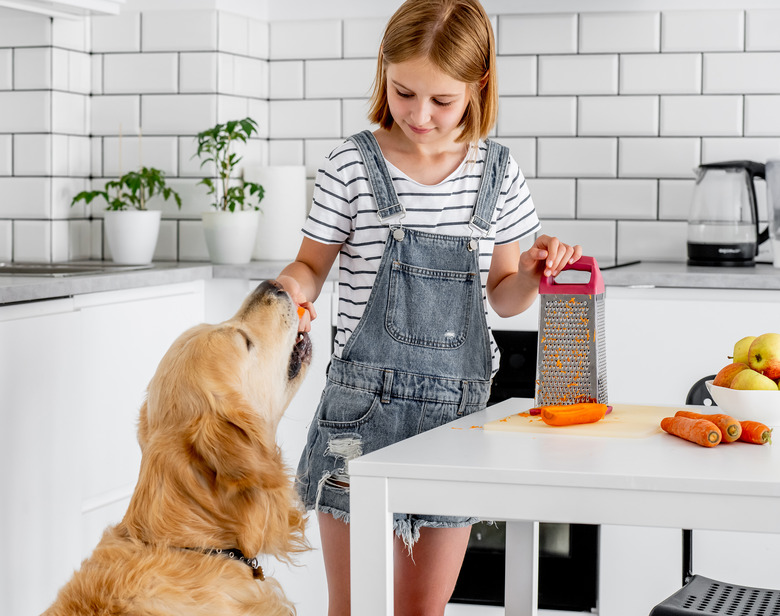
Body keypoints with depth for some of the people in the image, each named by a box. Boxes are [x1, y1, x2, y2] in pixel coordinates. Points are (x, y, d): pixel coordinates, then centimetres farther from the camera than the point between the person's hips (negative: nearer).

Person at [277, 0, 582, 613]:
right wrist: (291, 287, -16)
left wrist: (531, 275, -8)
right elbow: (312, 264, 5)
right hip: (364, 407, -2)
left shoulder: (497, 172, 4)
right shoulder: (354, 166, -4)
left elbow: (501, 296, 12)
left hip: (459, 405, 2)